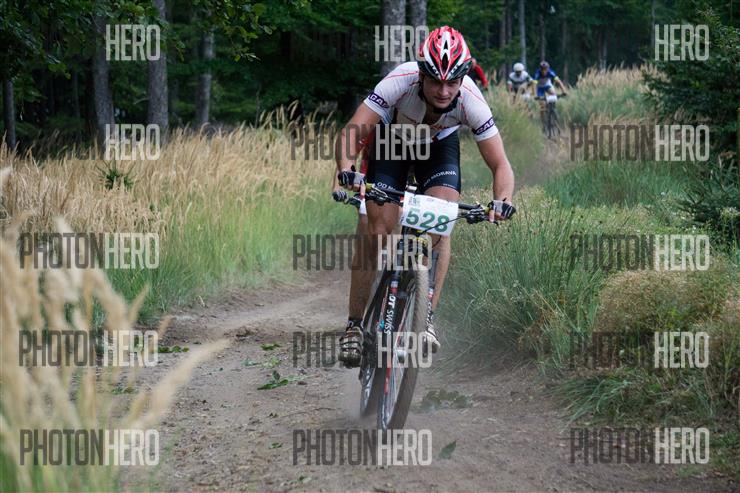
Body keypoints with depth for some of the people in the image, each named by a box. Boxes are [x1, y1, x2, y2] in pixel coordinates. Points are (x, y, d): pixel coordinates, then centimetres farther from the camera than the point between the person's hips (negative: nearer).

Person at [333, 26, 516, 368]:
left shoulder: (470, 100, -34)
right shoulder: (400, 82, -39)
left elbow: (500, 165, -30)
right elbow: (350, 133, -42)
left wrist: (503, 200, -50)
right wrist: (346, 169, -63)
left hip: (438, 146, 1)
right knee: (376, 228, -13)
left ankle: (426, 317, -13)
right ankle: (355, 325, -4)